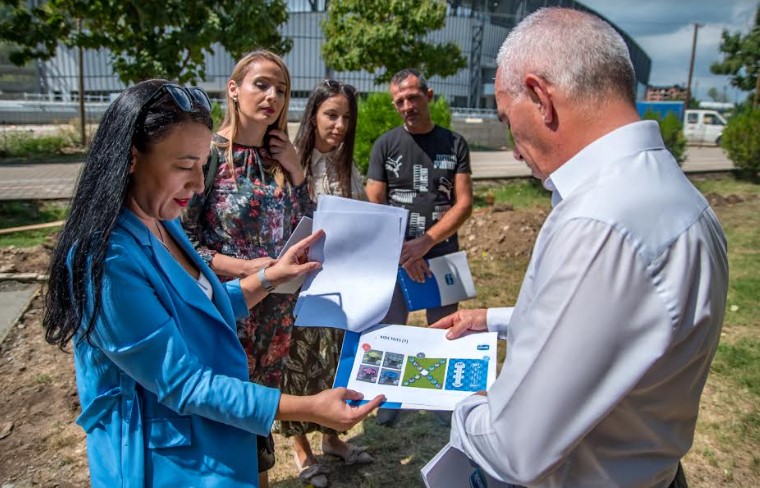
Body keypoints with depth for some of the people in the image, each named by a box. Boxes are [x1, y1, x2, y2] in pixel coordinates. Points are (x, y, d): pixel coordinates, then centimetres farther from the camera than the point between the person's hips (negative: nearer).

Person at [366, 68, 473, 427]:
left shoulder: (454, 144, 3)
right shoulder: (385, 145, 2)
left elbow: (464, 203, -4)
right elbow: (373, 207, -3)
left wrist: (424, 242, -16)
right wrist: (401, 250, -15)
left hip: (443, 255, 0)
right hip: (396, 257, 0)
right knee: (391, 330, 9)